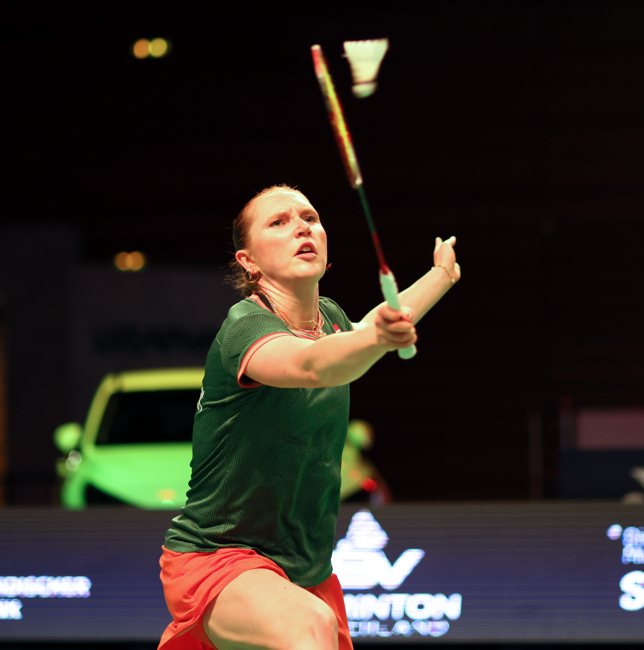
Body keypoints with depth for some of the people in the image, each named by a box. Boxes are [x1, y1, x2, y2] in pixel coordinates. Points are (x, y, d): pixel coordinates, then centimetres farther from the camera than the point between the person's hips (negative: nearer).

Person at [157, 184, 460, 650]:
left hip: (307, 570, 9)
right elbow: (311, 365, -43)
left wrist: (442, 275, 39)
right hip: (215, 558, -9)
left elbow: (359, 330, 30)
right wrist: (377, 337, -61)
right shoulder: (245, 328, -20)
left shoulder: (329, 318, 4)